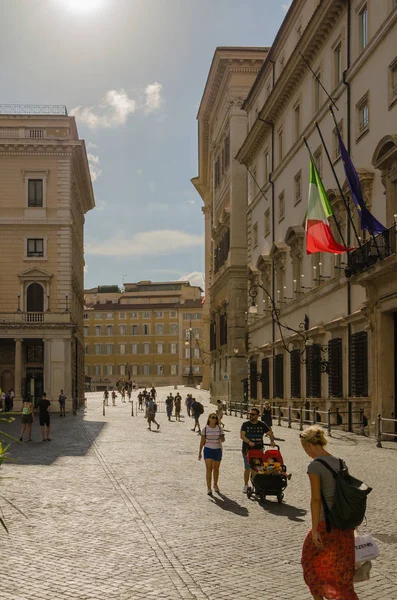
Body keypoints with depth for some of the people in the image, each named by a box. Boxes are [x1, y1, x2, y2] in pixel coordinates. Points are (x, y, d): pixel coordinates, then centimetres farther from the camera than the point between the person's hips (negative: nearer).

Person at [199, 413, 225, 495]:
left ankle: (215, 485, 32)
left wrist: (222, 438, -22)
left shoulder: (219, 428, 2)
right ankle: (209, 488, -10)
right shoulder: (205, 429, -2)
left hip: (217, 450, 2)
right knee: (209, 469, -10)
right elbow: (202, 441, 2)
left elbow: (223, 440, 1)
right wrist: (200, 452, 0)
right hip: (208, 449, -2)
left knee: (216, 468, 12)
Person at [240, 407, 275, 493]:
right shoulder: (245, 424, 3)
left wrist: (272, 441, -13)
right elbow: (242, 435, -9)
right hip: (247, 449, -1)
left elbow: (270, 433, 7)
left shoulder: (262, 425, 7)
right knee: (247, 468, 0)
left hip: (259, 449, 1)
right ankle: (246, 485, 13)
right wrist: (249, 442, -25)